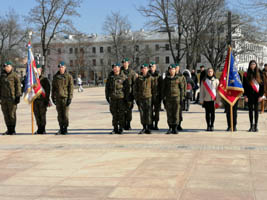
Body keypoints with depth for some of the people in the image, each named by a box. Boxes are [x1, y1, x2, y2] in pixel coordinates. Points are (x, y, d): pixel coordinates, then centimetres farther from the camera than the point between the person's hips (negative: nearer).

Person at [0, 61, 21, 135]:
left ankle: (13, 130, 3)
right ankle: (9, 130, 15)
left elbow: (18, 86, -4)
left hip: (12, 98, -5)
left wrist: (18, 96, -11)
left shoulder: (14, 75, -1)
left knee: (12, 114, -5)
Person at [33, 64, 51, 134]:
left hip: (42, 100, -5)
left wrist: (47, 100, -11)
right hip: (35, 100, 5)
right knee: (37, 115, 6)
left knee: (42, 115, -3)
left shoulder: (44, 79, -1)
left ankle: (43, 129, 3)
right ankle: (39, 129, 15)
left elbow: (47, 90, -4)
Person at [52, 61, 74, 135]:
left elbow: (71, 88, -4)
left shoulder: (69, 77, 0)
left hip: (65, 98, -3)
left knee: (65, 114, -4)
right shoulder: (55, 76, 11)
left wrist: (70, 98, -10)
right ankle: (61, 129, 14)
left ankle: (65, 129, 5)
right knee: (60, 114, 6)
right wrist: (53, 97, 11)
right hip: (58, 98, 3)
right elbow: (53, 88, 16)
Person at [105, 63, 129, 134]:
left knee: (121, 114, -1)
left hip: (121, 97, -3)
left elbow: (127, 88, -1)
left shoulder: (123, 77, -1)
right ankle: (115, 128, 14)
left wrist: (126, 97, -6)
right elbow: (107, 87, 14)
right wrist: (107, 96, 7)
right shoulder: (110, 77, 9)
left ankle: (121, 129, 8)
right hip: (113, 98, 3)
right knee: (114, 114, 6)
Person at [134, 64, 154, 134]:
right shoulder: (138, 78, 7)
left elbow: (153, 88, 7)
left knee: (148, 113, -3)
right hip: (140, 98, 2)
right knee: (142, 113, 4)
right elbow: (135, 89, 9)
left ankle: (148, 128, 4)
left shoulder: (151, 78, 4)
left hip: (148, 97, -2)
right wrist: (136, 98, 3)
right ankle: (144, 127, 14)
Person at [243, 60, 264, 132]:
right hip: (250, 95, 0)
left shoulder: (259, 74, 4)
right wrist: (245, 96, -4)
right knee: (250, 110, 3)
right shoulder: (246, 75, 4)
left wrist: (261, 95, -3)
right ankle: (251, 126, 10)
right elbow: (244, 86, 3)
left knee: (256, 110, 2)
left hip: (257, 95, 0)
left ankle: (256, 126, 7)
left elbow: (262, 85, 4)